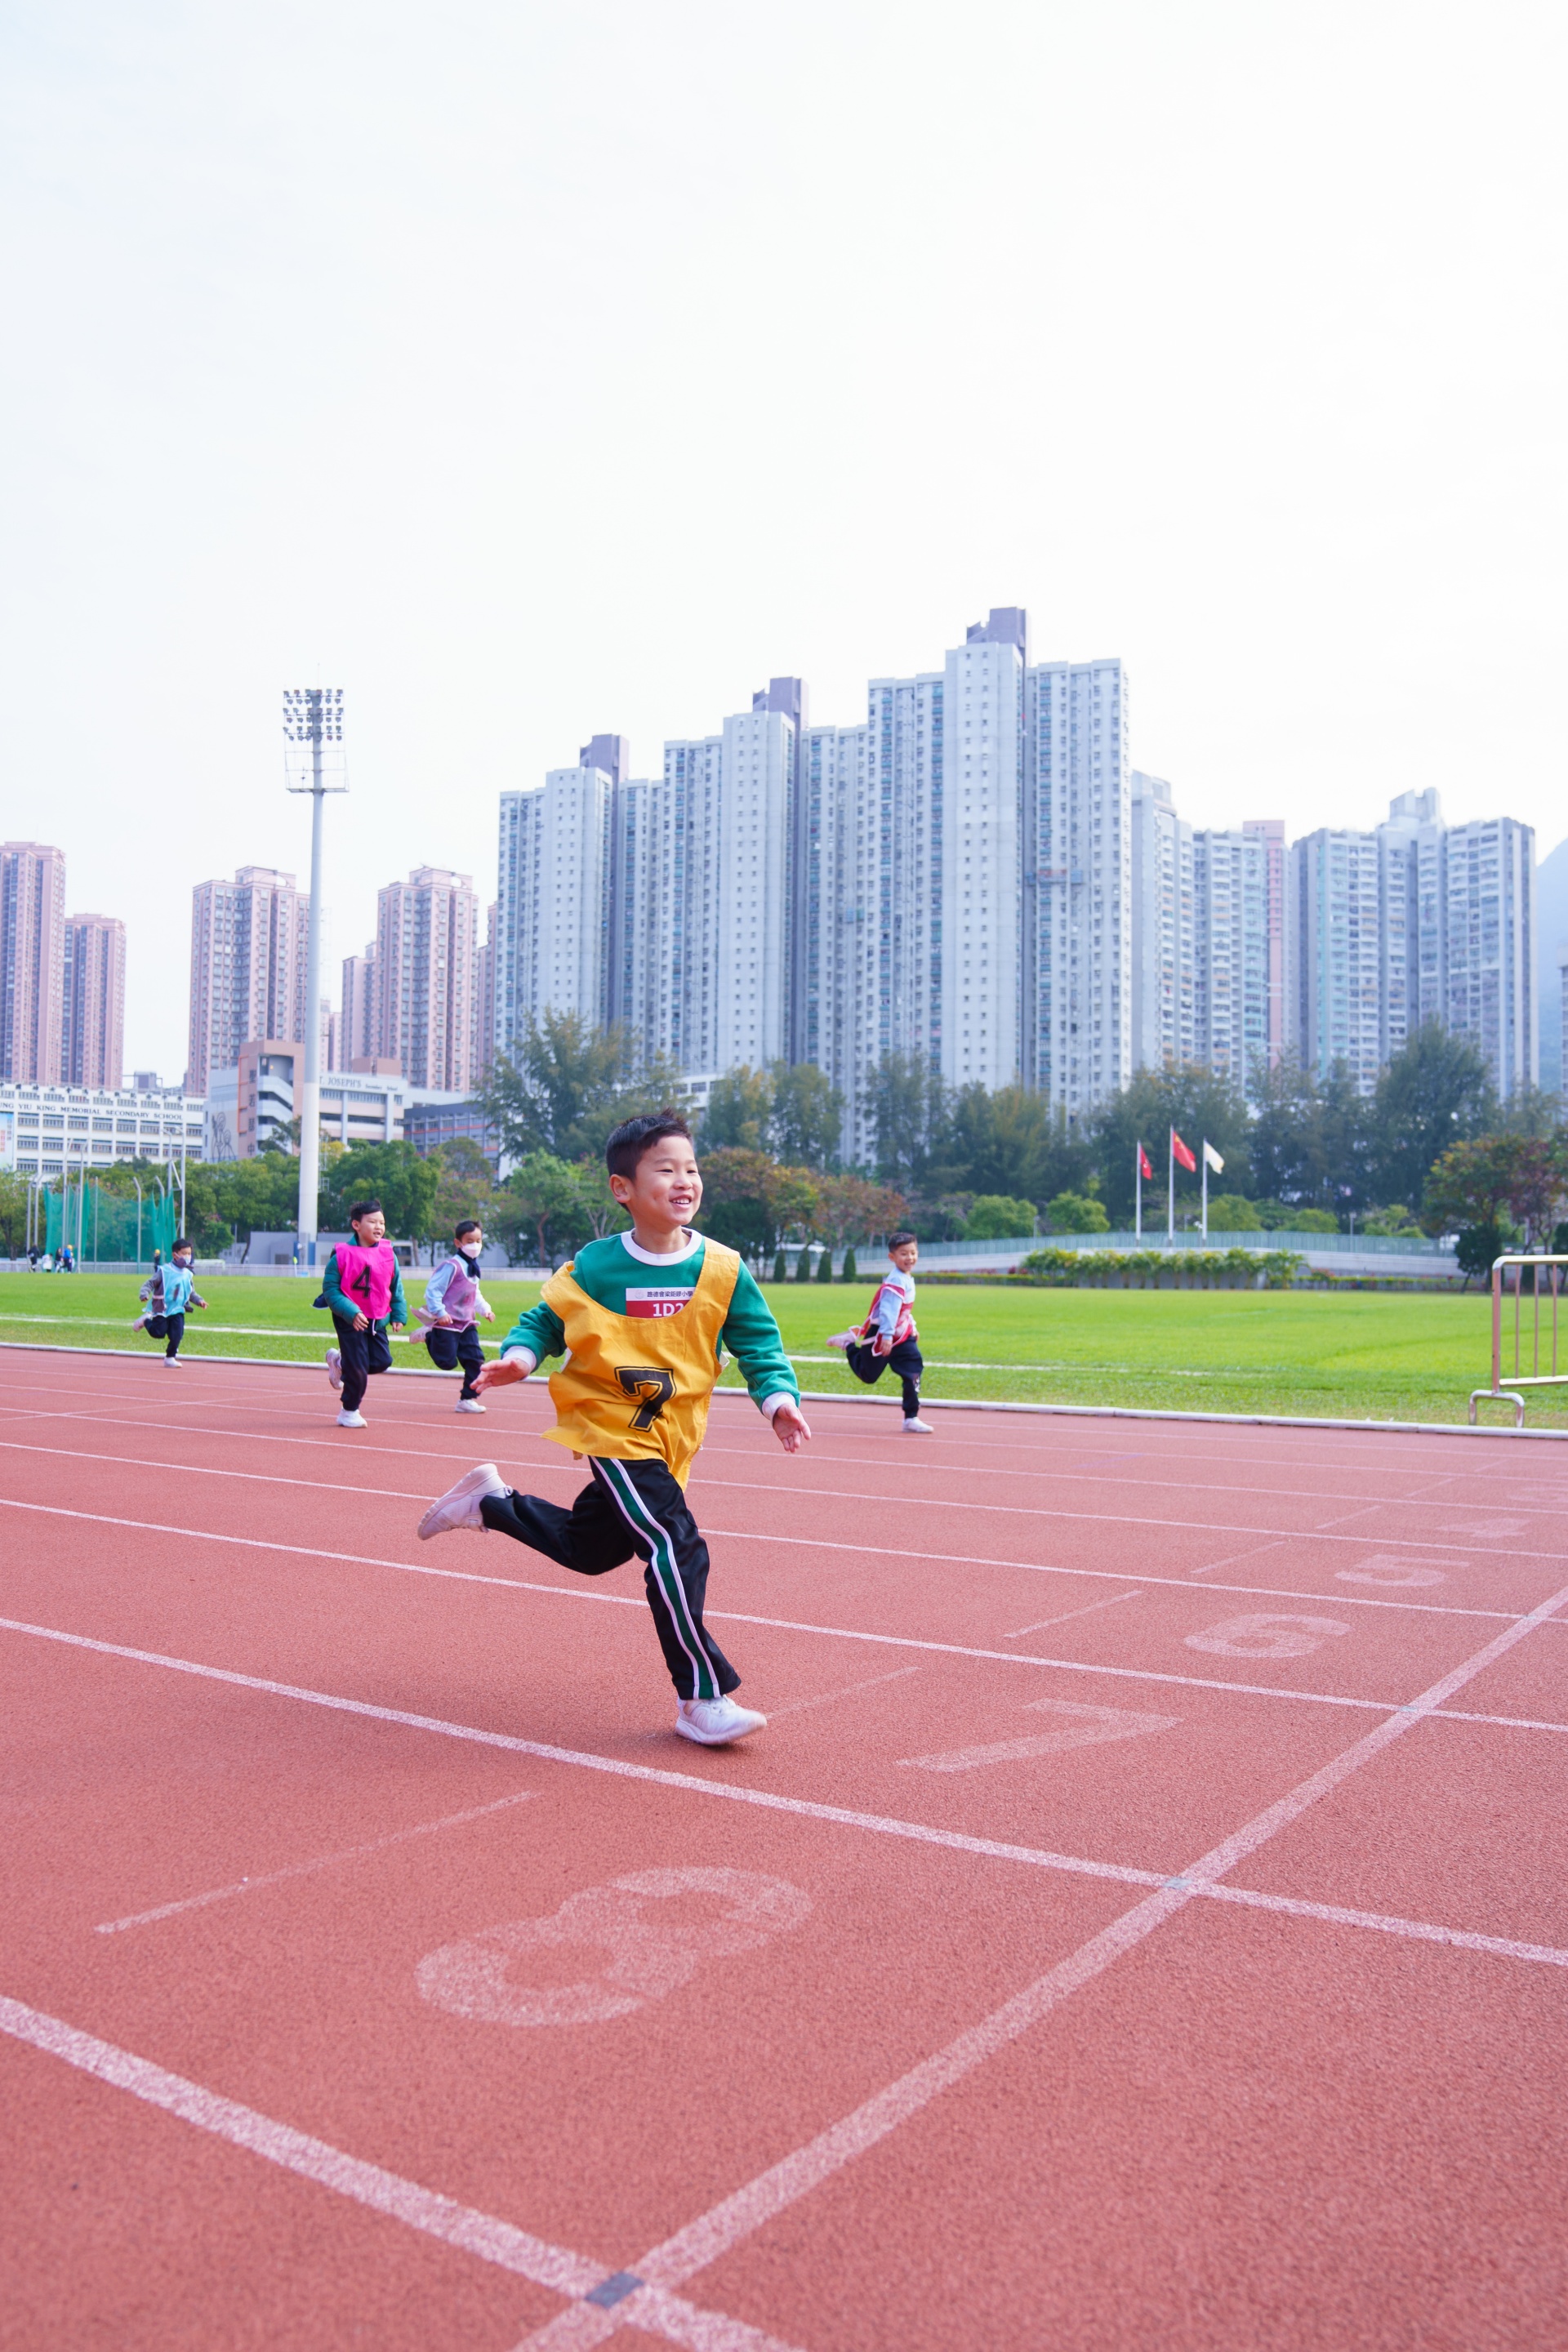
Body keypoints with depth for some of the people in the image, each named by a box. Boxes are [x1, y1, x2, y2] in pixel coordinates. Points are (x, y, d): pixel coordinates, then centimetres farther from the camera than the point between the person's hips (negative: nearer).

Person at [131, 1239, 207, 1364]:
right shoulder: (164, 1271, -10)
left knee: (177, 1335, -6)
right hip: (162, 1309, -4)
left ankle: (170, 1357, 12)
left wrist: (199, 1300, -2)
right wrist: (144, 1294, -28)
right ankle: (146, 1321, 29)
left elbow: (191, 1293, 15)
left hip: (177, 1310, 4)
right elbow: (150, 1283, -10)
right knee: (158, 1333, -1)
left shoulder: (188, 1275, 6)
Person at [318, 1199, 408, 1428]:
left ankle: (340, 1362, 27)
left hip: (378, 1321, 5)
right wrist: (351, 1312, -24)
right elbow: (330, 1289, -14)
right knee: (358, 1368, -4)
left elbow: (396, 1288, 11)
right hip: (350, 1321, -5)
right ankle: (349, 1412, 17)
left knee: (383, 1361, 1)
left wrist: (398, 1316, 6)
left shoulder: (388, 1254, 0)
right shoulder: (342, 1255, -14)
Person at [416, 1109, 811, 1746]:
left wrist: (779, 1399, -18)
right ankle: (702, 1699, -7)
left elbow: (759, 1347, -2)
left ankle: (490, 1501, 43)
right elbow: (545, 1320, 2)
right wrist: (520, 1356, -18)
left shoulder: (722, 1271, -7)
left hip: (669, 1442, 5)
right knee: (675, 1547, -18)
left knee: (588, 1548, 20)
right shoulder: (594, 1265, -11)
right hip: (610, 1429, -5)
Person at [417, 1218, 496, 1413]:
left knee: (475, 1360, -1)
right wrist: (440, 1313, -25)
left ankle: (469, 1399, 8)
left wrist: (485, 1309, 10)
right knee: (448, 1362, -7)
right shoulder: (451, 1266, -15)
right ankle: (429, 1335, 18)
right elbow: (432, 1290, -18)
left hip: (466, 1324, 8)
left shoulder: (473, 1267, 12)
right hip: (446, 1324, -7)